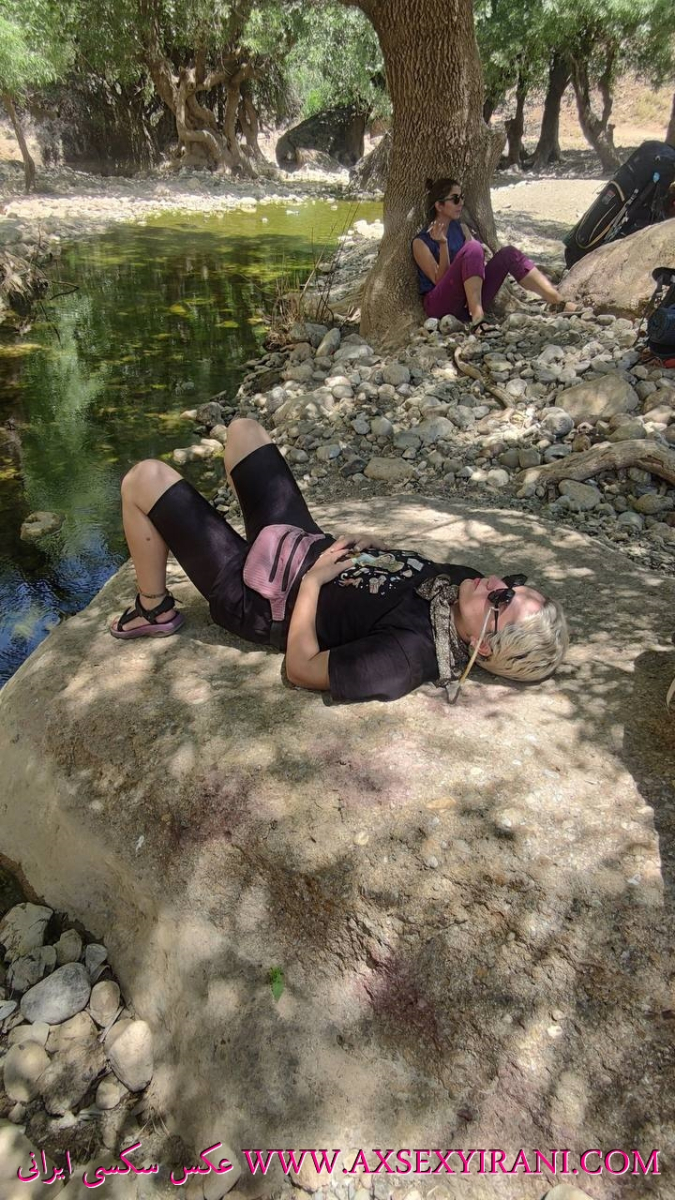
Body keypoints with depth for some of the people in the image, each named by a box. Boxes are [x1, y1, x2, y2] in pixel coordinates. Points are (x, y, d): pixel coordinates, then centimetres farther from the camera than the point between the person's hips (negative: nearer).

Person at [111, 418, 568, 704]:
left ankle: (155, 612, 16)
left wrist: (312, 580, -25)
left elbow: (301, 668, -28)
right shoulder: (461, 579, -14)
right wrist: (371, 547, -9)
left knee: (144, 479, -9)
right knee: (242, 427, 19)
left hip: (253, 591, -7)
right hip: (306, 535, 7)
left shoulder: (407, 655, -35)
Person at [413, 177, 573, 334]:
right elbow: (440, 280, -12)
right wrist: (443, 244, -22)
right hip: (440, 304, -6)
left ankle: (562, 304, -20)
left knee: (508, 254, -11)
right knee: (473, 248, -26)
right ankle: (477, 319, -42)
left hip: (469, 303, 6)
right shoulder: (421, 242, -5)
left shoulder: (461, 228, 14)